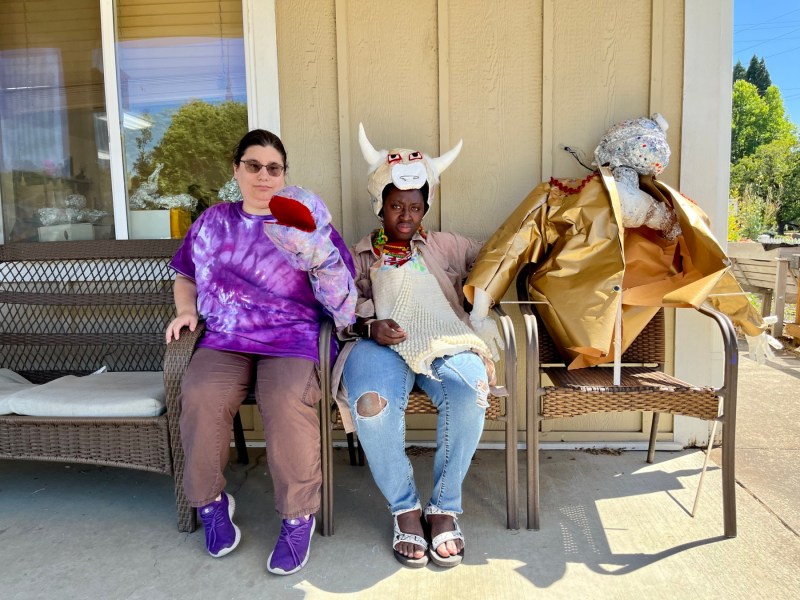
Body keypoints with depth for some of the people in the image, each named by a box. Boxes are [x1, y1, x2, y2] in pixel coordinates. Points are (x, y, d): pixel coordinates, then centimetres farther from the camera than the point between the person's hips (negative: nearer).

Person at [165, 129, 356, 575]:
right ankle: (211, 499, -2)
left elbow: (343, 292, 4)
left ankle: (299, 515, -12)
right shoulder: (214, 221, 19)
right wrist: (186, 310, 10)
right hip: (225, 339, 3)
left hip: (293, 337, -2)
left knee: (288, 402, -33)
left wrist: (319, 256, -15)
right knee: (201, 397, -28)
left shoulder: (304, 221, 10)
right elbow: (186, 275, 30)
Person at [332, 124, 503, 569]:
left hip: (444, 340, 1)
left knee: (470, 391, -35)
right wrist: (371, 326, -9)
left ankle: (446, 507, -13)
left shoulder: (444, 246, 27)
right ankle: (405, 507, -11)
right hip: (381, 343, -1)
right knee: (371, 404, -36)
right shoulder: (362, 254, 25)